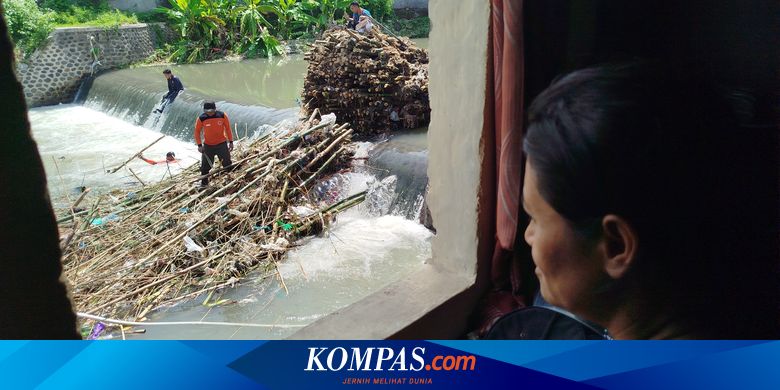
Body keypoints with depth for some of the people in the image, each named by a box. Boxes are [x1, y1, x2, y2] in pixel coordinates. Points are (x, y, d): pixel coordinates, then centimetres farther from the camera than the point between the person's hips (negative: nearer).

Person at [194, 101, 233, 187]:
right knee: (205, 166, 8)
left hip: (222, 144, -1)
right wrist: (199, 145, -8)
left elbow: (228, 129, 0)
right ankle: (204, 183, 23)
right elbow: (197, 132, -1)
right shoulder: (201, 118, -12)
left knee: (227, 164, 2)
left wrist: (230, 142, -1)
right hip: (207, 145, 1)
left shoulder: (222, 115, -11)